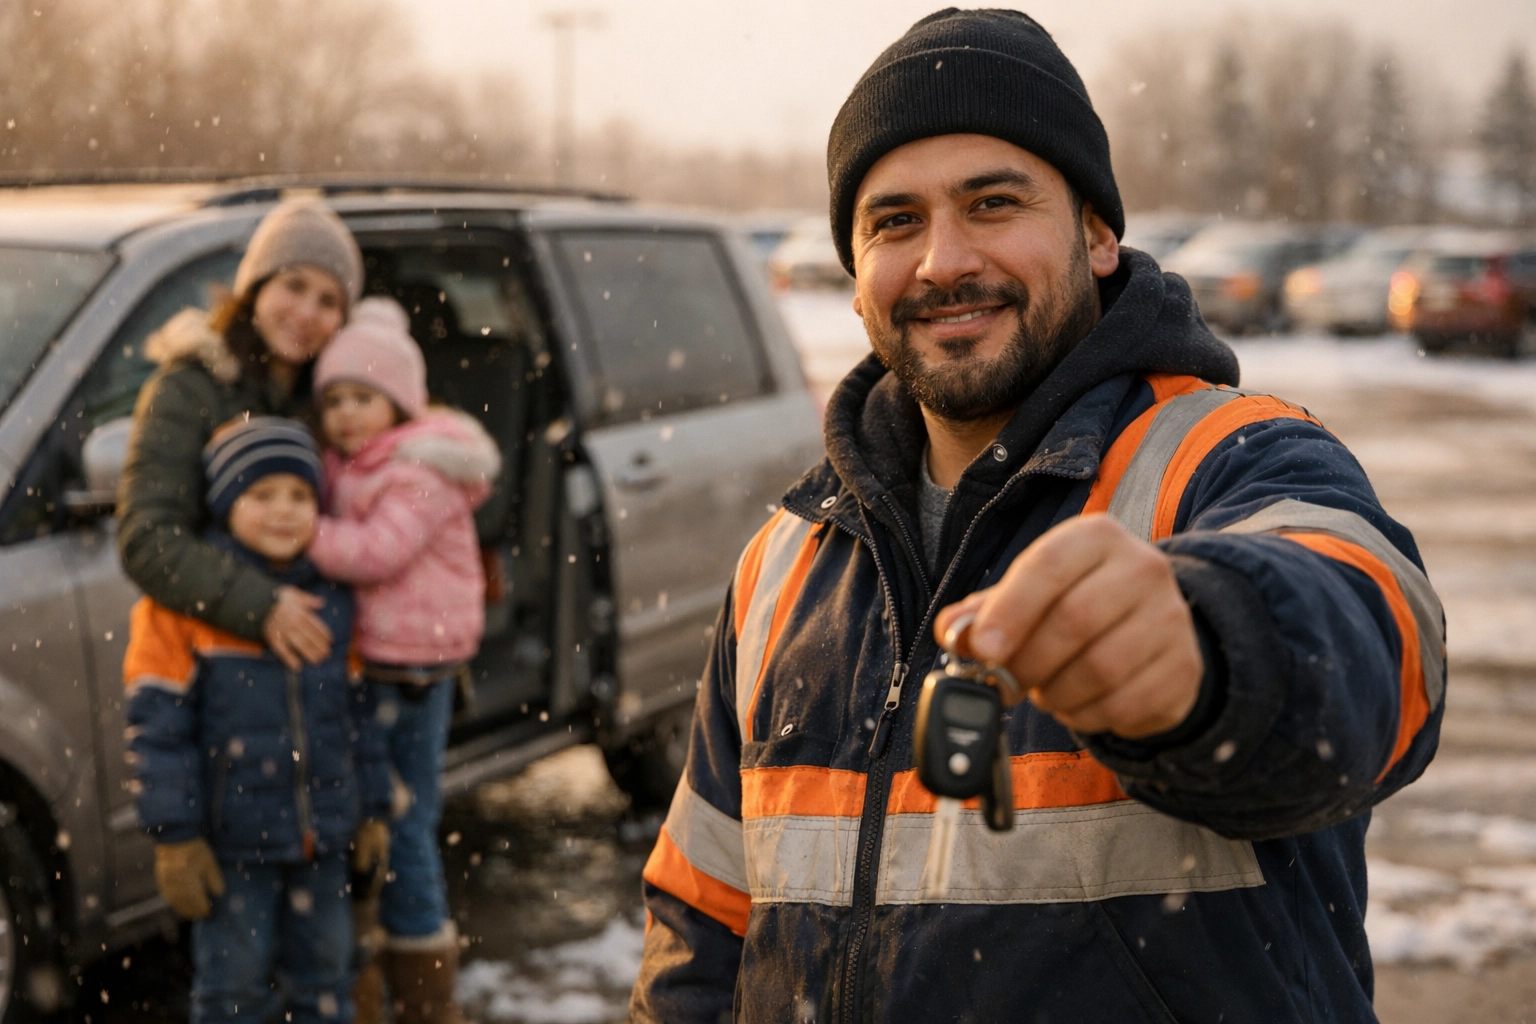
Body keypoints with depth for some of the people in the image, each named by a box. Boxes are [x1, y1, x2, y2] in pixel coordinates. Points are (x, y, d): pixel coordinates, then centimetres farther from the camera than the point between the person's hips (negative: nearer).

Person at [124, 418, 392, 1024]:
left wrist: (372, 811, 12)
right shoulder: (186, 599, -11)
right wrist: (174, 836, -13)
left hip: (323, 836, 5)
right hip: (234, 837, -5)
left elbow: (358, 713, 13)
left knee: (324, 975, 15)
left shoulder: (333, 602, 6)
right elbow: (157, 723, -11)